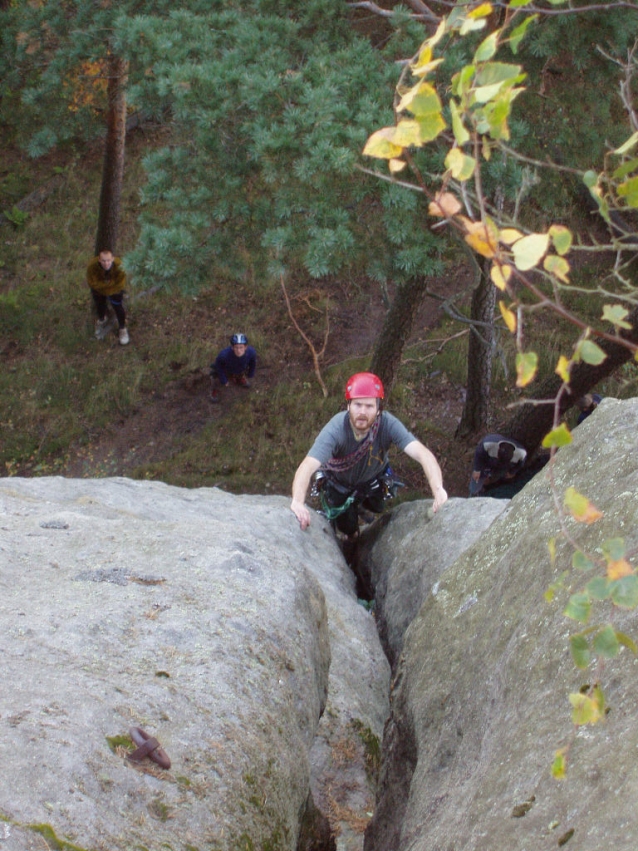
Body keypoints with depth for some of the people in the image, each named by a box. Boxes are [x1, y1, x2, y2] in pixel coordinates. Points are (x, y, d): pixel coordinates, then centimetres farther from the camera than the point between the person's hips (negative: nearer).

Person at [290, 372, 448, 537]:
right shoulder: (336, 430, -42)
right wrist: (297, 502, -72)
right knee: (348, 528, 6)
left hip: (373, 480, 2)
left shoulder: (388, 424, -37)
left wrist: (438, 489, -64)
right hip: (339, 483, -2)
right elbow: (307, 467, -53)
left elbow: (422, 454, -46)